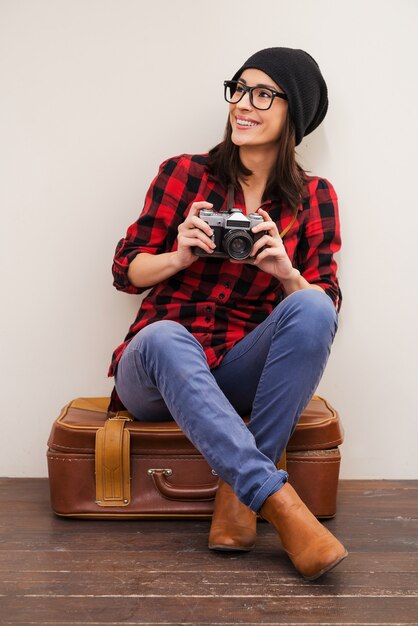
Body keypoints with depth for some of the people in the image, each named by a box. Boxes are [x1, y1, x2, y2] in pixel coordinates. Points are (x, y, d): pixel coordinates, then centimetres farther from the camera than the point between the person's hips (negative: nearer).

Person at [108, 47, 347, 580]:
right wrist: (178, 256, -13)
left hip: (243, 373, 1)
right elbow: (126, 271, 7)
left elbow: (324, 307, 3)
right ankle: (279, 502, -39)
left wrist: (286, 271, -16)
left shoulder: (314, 198, 7)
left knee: (310, 308, -28)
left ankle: (237, 491, -25)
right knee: (165, 336, -36)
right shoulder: (183, 174, 4)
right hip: (158, 370, -1)